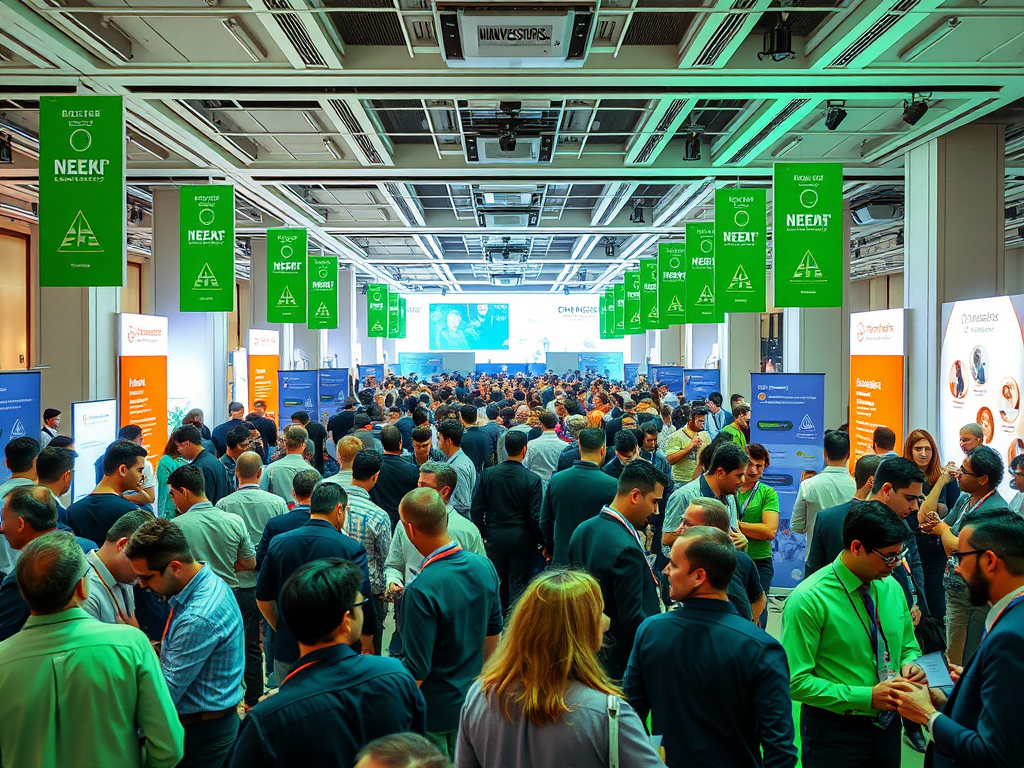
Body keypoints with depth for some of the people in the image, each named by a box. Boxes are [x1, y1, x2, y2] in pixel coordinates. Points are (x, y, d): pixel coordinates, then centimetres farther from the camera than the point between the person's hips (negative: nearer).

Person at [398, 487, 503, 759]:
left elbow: (417, 669, -25)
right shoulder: (484, 566, -10)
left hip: (433, 710, -6)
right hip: (473, 700, 6)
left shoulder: (421, 589, -31)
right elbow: (493, 631, 5)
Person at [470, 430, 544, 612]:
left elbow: (476, 510, -3)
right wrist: (539, 540, 3)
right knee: (518, 585, 8)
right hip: (522, 540, -3)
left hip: (495, 537, 3)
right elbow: (536, 516, -13)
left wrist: (483, 534, 10)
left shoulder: (487, 474, -7)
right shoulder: (533, 480, -15)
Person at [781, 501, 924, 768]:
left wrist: (910, 666, -8)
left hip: (887, 726, 6)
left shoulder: (891, 587, 0)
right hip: (834, 733, -6)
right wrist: (867, 696, -24)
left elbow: (908, 646, 15)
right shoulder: (807, 600, -20)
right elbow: (796, 681, -20)